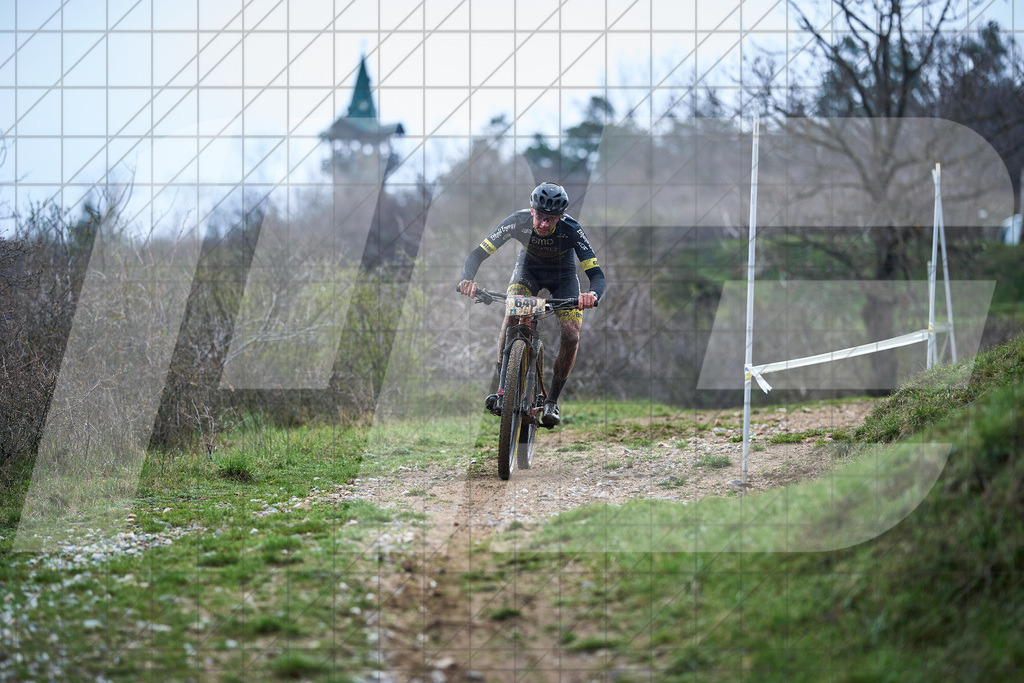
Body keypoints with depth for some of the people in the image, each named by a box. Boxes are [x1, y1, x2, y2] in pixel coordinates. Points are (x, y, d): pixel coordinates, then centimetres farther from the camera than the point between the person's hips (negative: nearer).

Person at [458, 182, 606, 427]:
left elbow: (596, 274, -38)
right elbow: (478, 253, -30)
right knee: (512, 316, -29)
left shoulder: (571, 229, -34)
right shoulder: (518, 221, -31)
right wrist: (468, 279, -50)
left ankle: (552, 400, -2)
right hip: (528, 271, 0)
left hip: (563, 277, 0)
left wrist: (593, 295, -61)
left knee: (571, 336, -19)